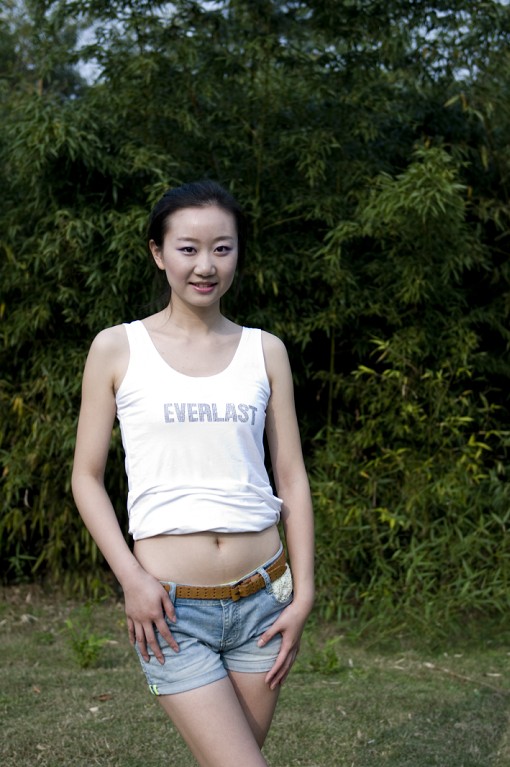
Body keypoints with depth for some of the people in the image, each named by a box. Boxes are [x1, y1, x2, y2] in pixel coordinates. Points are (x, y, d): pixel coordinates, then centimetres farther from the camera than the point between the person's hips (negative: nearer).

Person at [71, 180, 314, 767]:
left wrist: (302, 593, 1)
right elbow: (87, 477, 1)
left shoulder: (264, 351, 7)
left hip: (261, 597, 3)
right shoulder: (118, 349, 0)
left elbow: (291, 478, 8)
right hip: (171, 607, -3)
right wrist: (131, 577, -11)